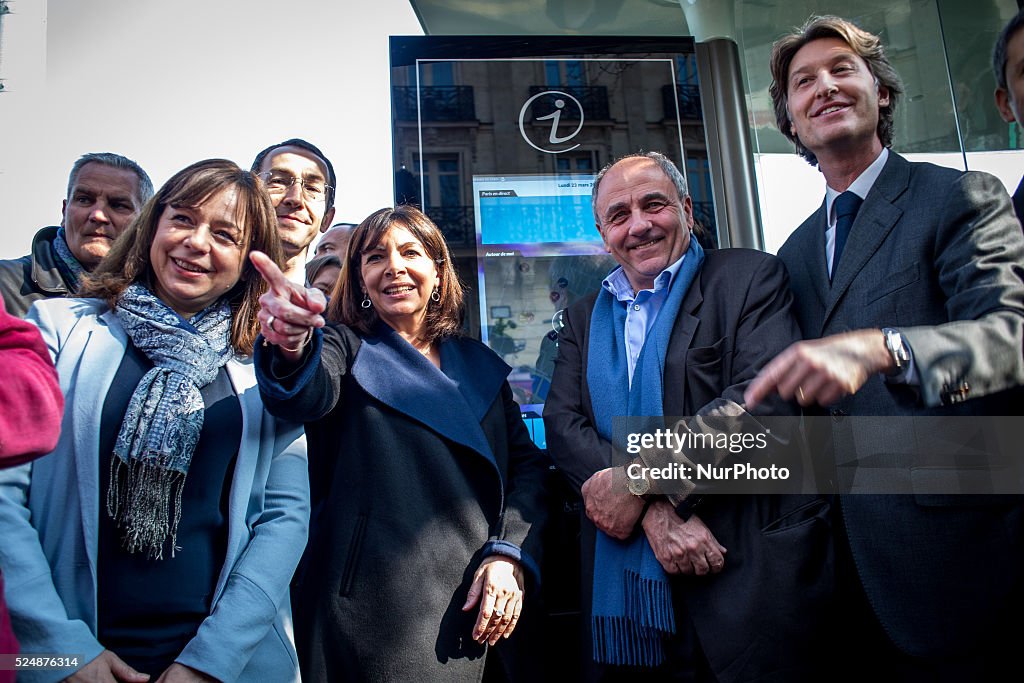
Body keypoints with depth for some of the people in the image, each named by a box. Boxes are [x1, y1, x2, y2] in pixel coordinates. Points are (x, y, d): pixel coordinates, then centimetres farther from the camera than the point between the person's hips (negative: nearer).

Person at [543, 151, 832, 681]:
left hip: (744, 570, -3)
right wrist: (654, 511, -15)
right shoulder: (584, 318, 13)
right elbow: (563, 424, 0)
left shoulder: (750, 277, 1)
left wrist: (637, 481, -17)